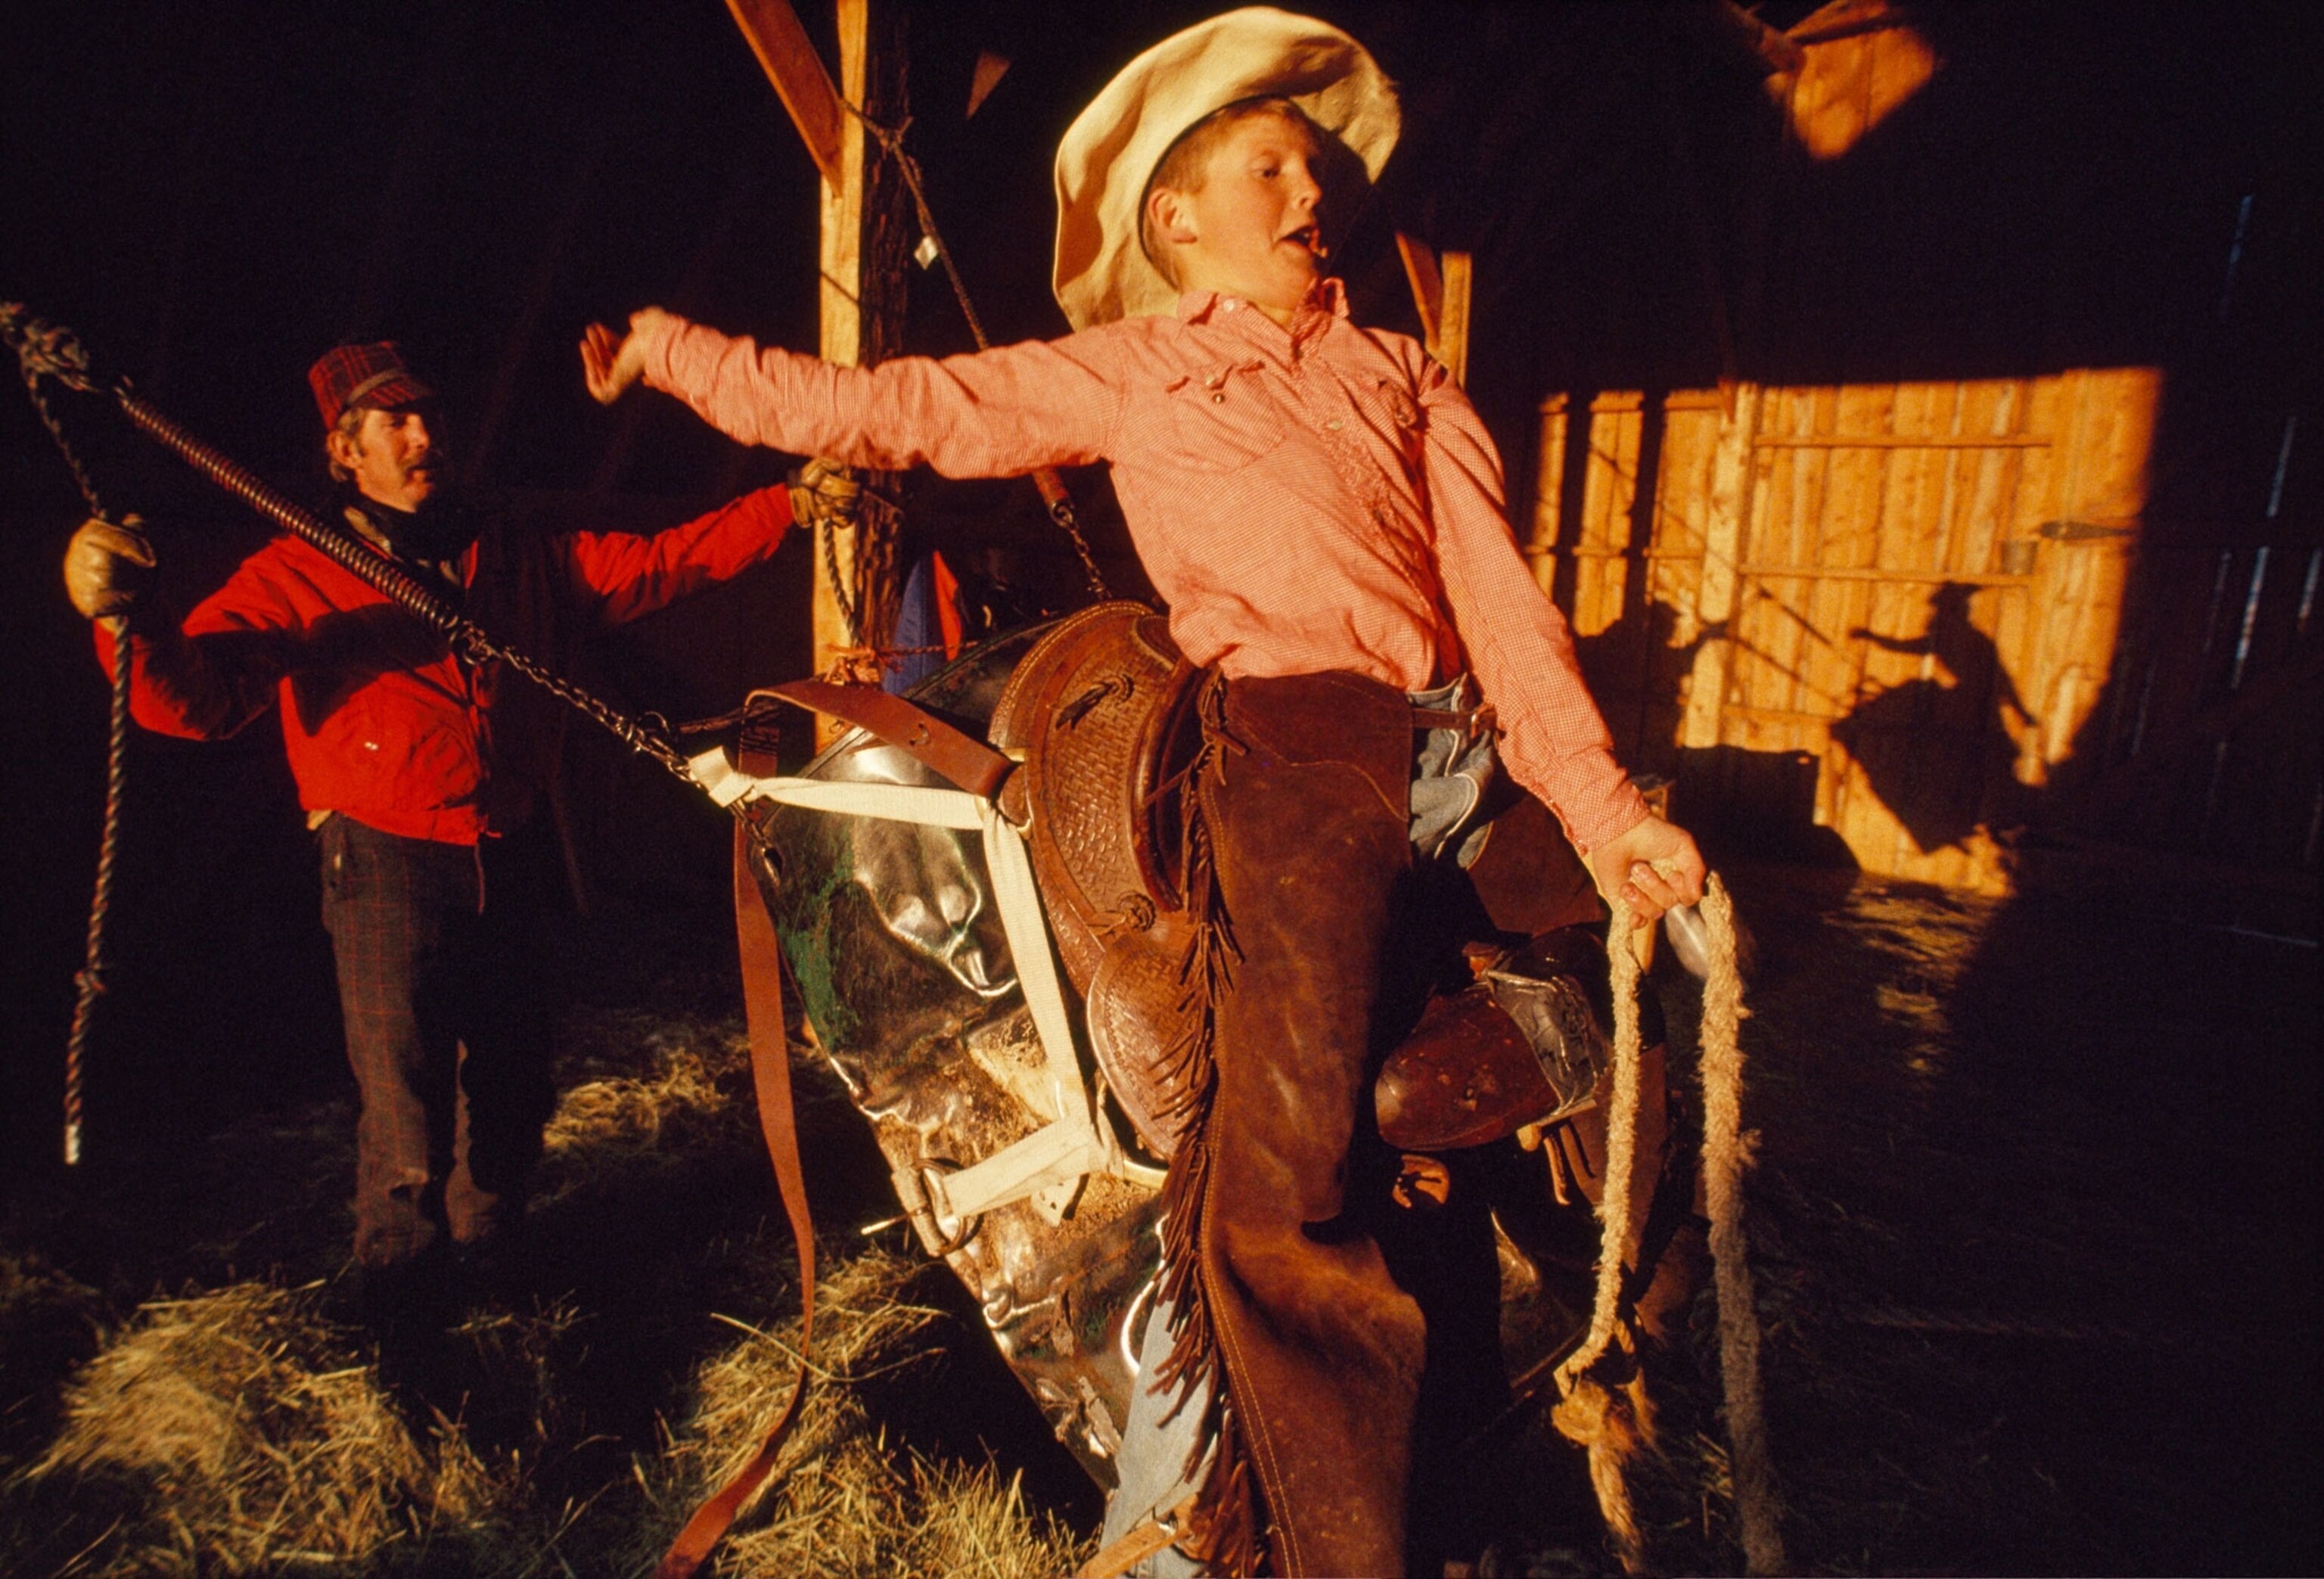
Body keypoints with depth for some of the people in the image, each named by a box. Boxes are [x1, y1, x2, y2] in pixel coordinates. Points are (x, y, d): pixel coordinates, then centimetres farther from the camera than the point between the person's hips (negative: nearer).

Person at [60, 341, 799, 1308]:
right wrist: (133, 625, -37)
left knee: (513, 1081, 18)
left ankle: (485, 1243, 46)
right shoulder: (298, 577, -4)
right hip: (386, 866, -4)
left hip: (501, 860, 5)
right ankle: (401, 1301, 27)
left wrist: (789, 503, -1)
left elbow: (659, 565, 6)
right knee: (406, 1106, -1)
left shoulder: (512, 560, 8)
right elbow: (195, 695, -14)